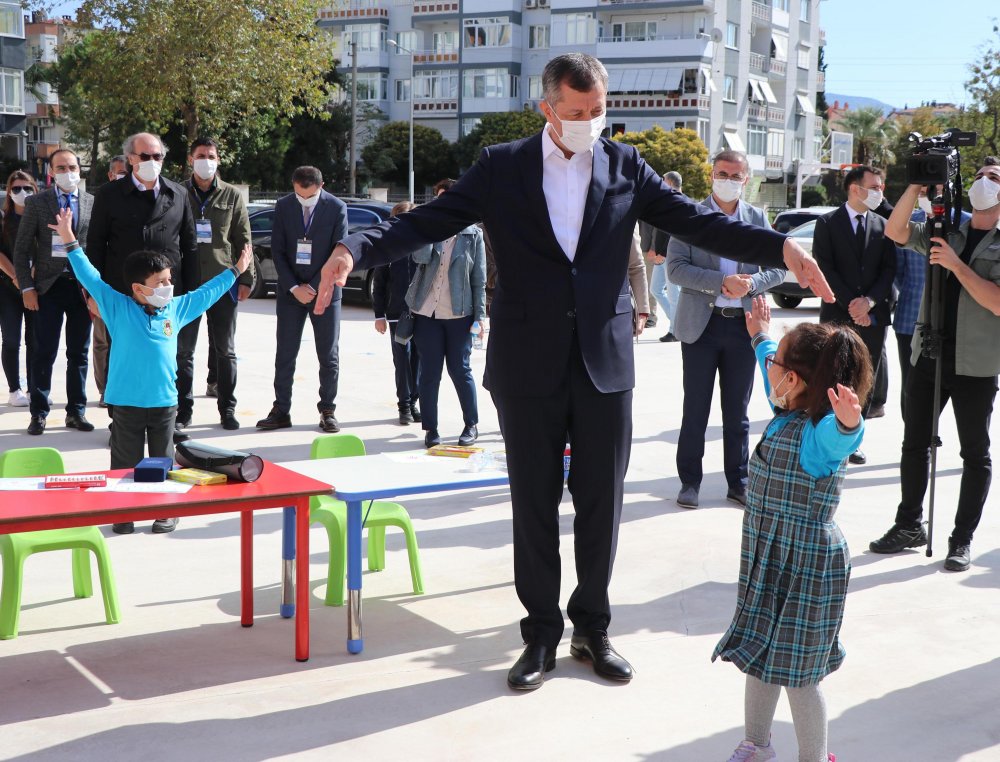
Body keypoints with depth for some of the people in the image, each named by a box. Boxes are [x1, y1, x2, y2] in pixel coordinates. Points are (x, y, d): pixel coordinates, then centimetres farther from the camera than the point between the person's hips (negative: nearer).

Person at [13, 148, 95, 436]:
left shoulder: (93, 203, 4)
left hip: (83, 286, 1)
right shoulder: (36, 203, 1)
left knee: (79, 353, 9)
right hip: (49, 286, -1)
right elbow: (22, 249, 1)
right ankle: (39, 412, 11)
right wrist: (27, 287, -6)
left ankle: (76, 411, 18)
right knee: (44, 354, 1)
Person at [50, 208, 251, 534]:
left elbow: (206, 293, 18)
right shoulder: (118, 308, -3)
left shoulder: (177, 309, 7)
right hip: (126, 402, -3)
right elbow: (91, 278, -4)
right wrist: (70, 243, -8)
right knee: (126, 462, 6)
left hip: (164, 400, 3)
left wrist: (234, 271, 25)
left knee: (163, 459, 13)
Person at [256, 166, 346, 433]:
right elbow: (277, 251, 0)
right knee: (285, 355, 3)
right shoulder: (283, 206, 0)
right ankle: (281, 411, 9)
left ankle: (328, 411, 11)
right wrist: (293, 287, -10)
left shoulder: (337, 208, -6)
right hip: (290, 291, 2)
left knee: (328, 357, 3)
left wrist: (313, 287, -11)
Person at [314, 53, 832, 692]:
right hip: (529, 367, -1)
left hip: (605, 361, 1)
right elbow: (428, 222, -7)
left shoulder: (625, 166, 4)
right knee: (534, 505, 7)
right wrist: (355, 249, -24)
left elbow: (698, 223, -1)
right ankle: (541, 635, 23)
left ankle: (592, 628, 28)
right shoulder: (502, 167, 0)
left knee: (601, 503, 9)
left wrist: (781, 246, -15)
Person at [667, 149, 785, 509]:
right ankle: (690, 482, 14)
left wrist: (751, 283, -14)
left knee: (737, 412, 10)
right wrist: (721, 282, -22)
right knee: (695, 410, 4)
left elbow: (778, 267, 7)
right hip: (701, 323, -2)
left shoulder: (757, 218, 8)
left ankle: (738, 482, 19)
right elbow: (676, 268, -11)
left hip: (742, 324, 3)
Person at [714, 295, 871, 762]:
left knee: (796, 671, -1)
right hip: (767, 559, 10)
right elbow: (771, 370, 26)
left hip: (807, 569, -10)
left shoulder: (819, 435, -24)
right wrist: (760, 337, 41)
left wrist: (849, 423, -72)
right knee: (759, 656, 21)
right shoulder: (787, 415, 4)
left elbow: (841, 439, -49)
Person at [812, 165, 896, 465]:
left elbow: (889, 269, 5)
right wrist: (850, 305, -12)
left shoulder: (883, 226, 10)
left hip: (873, 315, 3)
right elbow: (825, 268, -6)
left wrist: (870, 301, -11)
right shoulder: (828, 223, 0)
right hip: (837, 315, -3)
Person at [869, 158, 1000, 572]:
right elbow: (895, 231, 0)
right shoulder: (946, 229, 11)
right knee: (914, 443, 11)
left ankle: (963, 539, 15)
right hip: (928, 355, 4)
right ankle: (909, 525, 25)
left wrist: (956, 264, -21)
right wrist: (918, 185, -8)